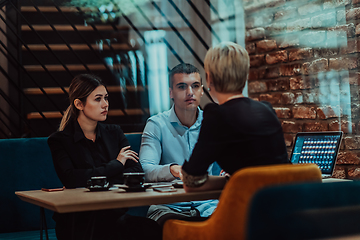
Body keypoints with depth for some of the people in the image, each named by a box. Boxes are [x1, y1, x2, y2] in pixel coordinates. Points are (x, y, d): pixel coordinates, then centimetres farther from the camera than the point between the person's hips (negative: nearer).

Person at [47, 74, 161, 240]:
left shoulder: (114, 133, 15)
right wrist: (116, 165, -5)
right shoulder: (59, 140, 3)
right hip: (79, 220, -3)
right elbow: (70, 179, -16)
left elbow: (136, 172, 1)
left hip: (115, 214, 4)